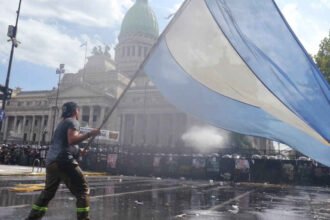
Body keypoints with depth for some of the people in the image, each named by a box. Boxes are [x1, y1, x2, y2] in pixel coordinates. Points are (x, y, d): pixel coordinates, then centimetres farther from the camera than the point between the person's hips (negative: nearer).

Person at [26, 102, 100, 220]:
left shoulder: (62, 123, 26)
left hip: (51, 161, 9)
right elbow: (72, 140, -19)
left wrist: (78, 151, 28)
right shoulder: (72, 121, -1)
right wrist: (90, 134, -16)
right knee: (83, 190, -6)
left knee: (48, 192, 22)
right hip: (63, 161, -9)